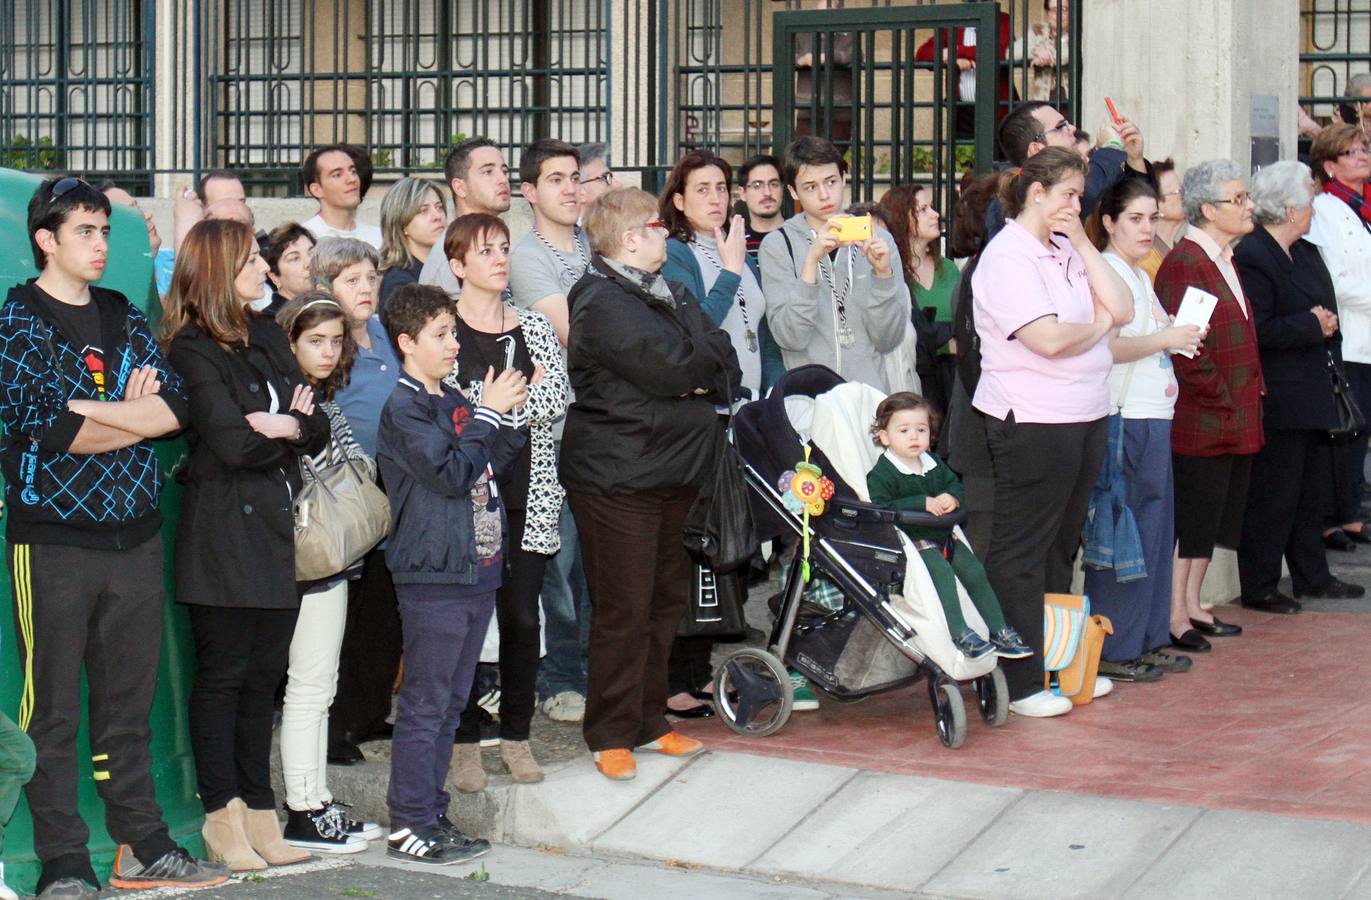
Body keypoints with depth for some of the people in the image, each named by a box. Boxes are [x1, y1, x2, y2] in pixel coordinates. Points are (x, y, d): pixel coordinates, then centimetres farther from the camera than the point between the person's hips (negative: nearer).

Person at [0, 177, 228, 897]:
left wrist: (87, 410, -12)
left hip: (135, 536, 5)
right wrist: (134, 417, -6)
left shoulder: (125, 319, 14)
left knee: (129, 701, 10)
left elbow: (176, 406, 0)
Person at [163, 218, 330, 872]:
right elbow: (232, 443, -17)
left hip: (277, 527, 7)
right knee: (223, 674, 0)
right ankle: (223, 816, 6)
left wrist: (283, 425, -11)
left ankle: (259, 814, 12)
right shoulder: (192, 349, -7)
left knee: (264, 676, 7)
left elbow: (317, 430, 9)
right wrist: (288, 430, -2)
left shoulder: (268, 338, 16)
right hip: (223, 531, -7)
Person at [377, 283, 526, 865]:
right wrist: (488, 413, -13)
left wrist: (510, 414, 6)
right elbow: (452, 473, -19)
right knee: (424, 703, -5)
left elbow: (489, 463, 21)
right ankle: (408, 824, 0)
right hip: (432, 578, -8)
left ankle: (432, 815, 19)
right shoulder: (404, 408, -10)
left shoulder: (455, 403, 16)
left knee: (450, 702, 12)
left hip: (476, 571, 9)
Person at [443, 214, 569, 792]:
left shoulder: (534, 328, 11)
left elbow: (556, 401, -3)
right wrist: (522, 395, -8)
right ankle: (465, 740, 9)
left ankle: (516, 735, 15)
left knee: (523, 617, 4)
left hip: (525, 492, 3)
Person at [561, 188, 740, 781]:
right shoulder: (602, 302, -15)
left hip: (673, 472, 9)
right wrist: (708, 359, -3)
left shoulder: (665, 292, 16)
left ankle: (647, 721, 24)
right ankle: (611, 735, 7)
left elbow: (724, 361, 9)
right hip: (617, 478, -9)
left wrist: (705, 375, -12)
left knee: (668, 598, 13)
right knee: (625, 608, -3)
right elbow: (675, 366, -23)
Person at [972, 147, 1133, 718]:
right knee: (1020, 553, -2)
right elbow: (1048, 337, -23)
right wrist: (1098, 323, -4)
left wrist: (1083, 244, 1)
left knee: (1060, 547, 17)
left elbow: (1122, 308, 6)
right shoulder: (1007, 255, -13)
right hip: (1032, 420, -9)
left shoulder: (1065, 252, 14)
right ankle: (1017, 683, 2)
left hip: (1086, 416, 9)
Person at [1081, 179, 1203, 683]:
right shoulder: (1106, 272, -11)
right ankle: (1113, 650, -1)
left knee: (1155, 530, 13)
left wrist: (1177, 338, 12)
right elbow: (1104, 347, -21)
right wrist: (1165, 339, -16)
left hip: (1153, 417, 10)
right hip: (1124, 419, -10)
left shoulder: (1139, 276, 20)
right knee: (1123, 533, -6)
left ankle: (1147, 641, 20)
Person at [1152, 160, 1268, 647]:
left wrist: (1250, 392, 14)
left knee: (1212, 517, 15)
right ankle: (1175, 616, 4)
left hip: (1236, 420, 10)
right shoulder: (1184, 263, -16)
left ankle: (1191, 605, 24)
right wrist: (1222, 397, -17)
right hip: (1200, 420, -10)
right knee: (1190, 516, -3)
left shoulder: (1224, 259, 16)